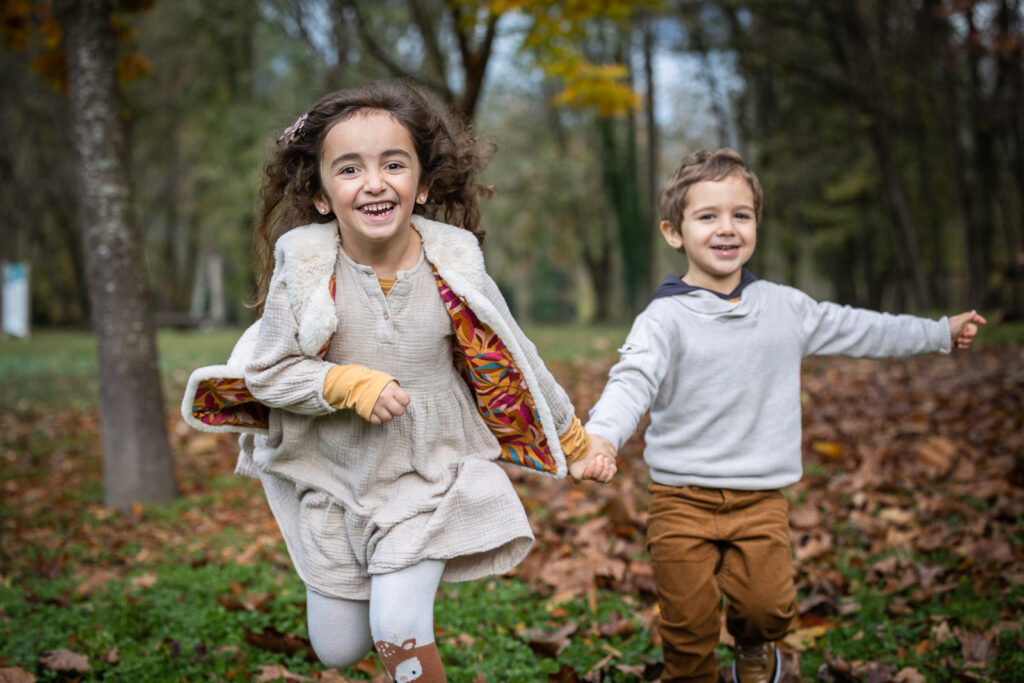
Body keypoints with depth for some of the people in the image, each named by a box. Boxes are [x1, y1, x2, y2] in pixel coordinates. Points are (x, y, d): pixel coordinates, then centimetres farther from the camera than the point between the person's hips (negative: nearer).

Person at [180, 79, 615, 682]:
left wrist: (576, 442, 10)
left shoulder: (453, 265, -12)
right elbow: (266, 370, -7)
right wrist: (350, 384, -24)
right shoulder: (306, 269, -15)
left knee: (399, 629, -16)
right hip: (333, 477, 1)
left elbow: (512, 363, 1)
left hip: (431, 472, -1)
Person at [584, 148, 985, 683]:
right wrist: (601, 435, -46)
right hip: (682, 497, -2)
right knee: (688, 623, 0)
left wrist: (941, 333, 29)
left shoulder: (785, 308, 6)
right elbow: (633, 379, -24)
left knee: (766, 606, -8)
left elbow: (855, 330, 20)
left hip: (760, 497, 3)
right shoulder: (665, 318, -9)